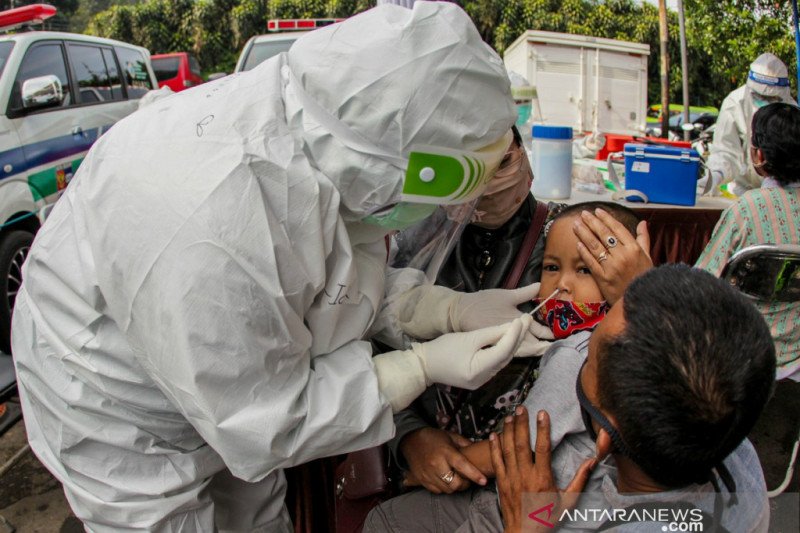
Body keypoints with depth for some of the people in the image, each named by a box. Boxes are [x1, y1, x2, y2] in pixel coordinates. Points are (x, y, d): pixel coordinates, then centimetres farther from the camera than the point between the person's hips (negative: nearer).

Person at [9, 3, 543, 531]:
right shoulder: (213, 236, -44)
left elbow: (351, 282, -4)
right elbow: (263, 426, -29)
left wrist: (458, 313, -13)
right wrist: (424, 365, -28)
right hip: (123, 415, -7)